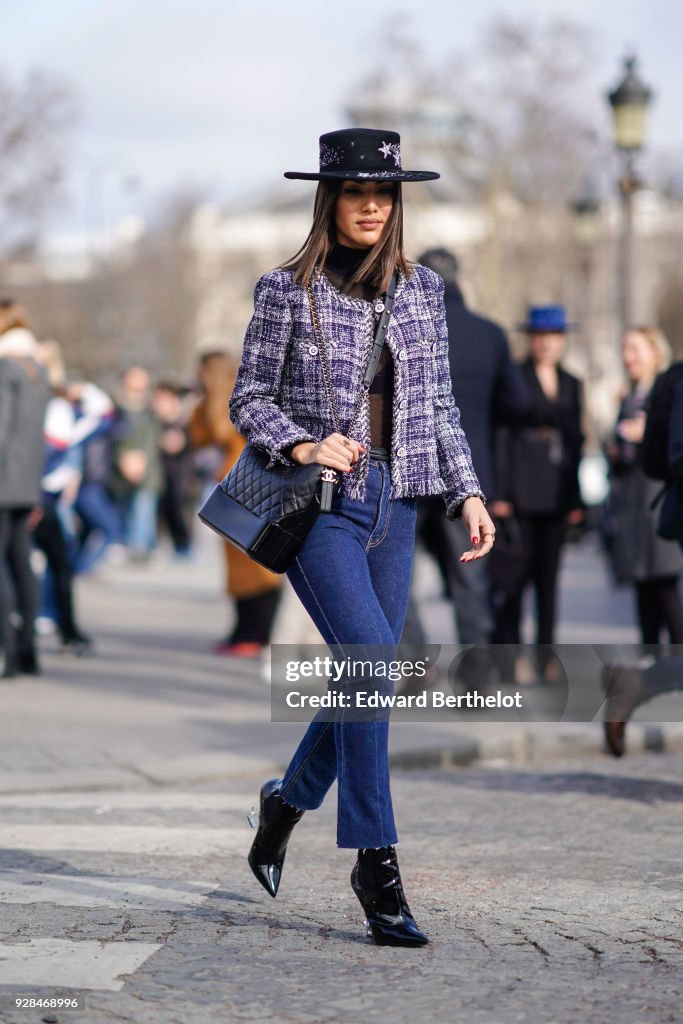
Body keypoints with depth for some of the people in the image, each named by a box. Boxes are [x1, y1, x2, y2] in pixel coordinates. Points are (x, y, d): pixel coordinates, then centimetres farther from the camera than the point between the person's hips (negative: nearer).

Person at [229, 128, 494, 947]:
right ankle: (376, 863, -10)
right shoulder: (288, 292, -3)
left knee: (362, 680, 8)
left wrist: (467, 493, 5)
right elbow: (248, 398, 1)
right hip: (318, 506, -5)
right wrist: (302, 445, -17)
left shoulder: (423, 289, 9)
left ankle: (288, 799, 36)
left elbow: (438, 404, 14)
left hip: (394, 505, 5)